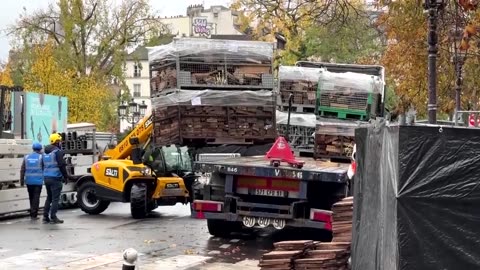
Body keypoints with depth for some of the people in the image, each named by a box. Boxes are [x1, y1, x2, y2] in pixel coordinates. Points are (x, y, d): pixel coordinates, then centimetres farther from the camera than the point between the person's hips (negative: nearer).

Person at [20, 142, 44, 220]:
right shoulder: (41, 157, -5)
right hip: (38, 181, -4)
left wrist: (22, 181, 8)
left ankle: (32, 212, 23)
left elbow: (22, 170, 4)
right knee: (36, 197, -1)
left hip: (29, 181, 4)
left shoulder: (26, 157, 5)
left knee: (31, 197, 15)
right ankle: (34, 214, -5)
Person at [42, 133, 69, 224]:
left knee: (49, 197, 16)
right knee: (55, 198, -4)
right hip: (55, 178, -8)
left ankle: (45, 217, 15)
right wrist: (65, 176, -8)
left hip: (46, 178, 8)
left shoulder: (45, 152, 14)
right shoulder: (57, 151, -12)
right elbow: (62, 165, -16)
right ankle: (53, 217, -6)